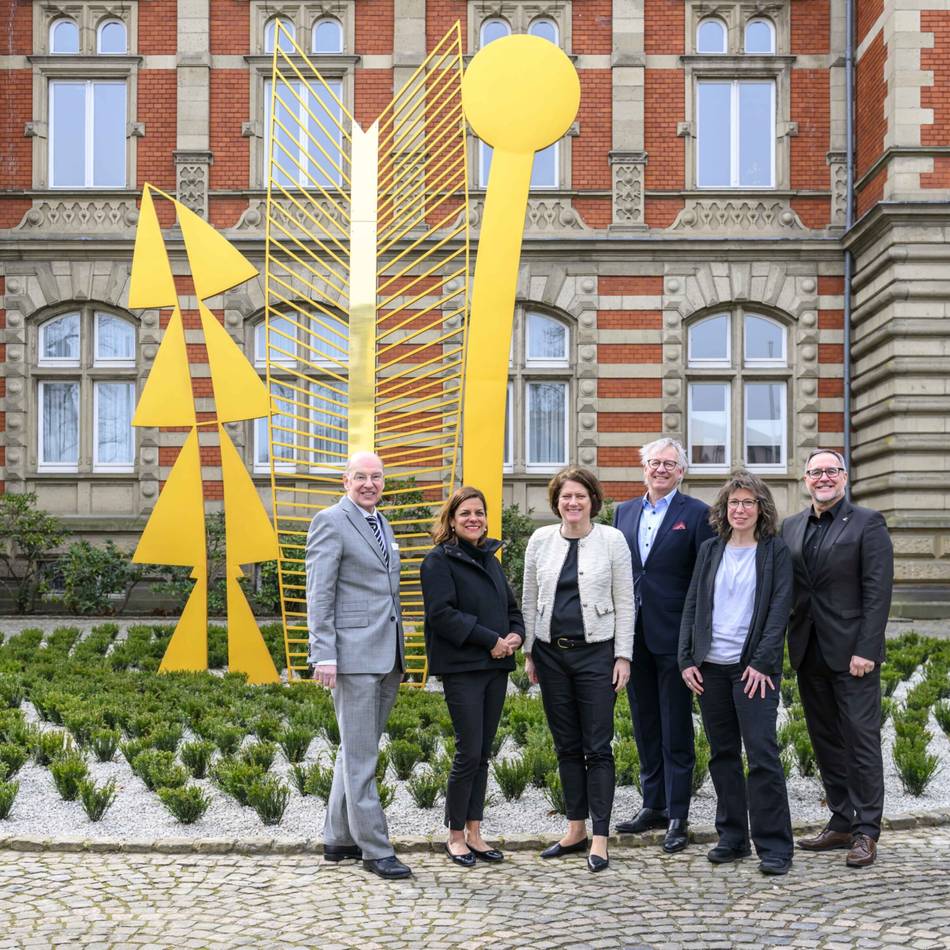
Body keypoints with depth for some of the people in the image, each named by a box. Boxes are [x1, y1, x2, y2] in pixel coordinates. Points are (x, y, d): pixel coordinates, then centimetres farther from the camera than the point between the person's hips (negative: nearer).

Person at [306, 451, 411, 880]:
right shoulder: (330, 522, -7)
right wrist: (324, 656, -17)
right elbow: (318, 595, -11)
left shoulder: (382, 525, 18)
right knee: (360, 757, -3)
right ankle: (375, 849, 3)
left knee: (355, 751, 15)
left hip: (386, 658, 8)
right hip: (353, 655, -8)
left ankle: (338, 839, 24)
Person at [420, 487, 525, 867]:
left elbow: (511, 606, 21)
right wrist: (490, 639, -17)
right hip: (461, 668, -7)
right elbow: (442, 613, -15)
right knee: (469, 752, -6)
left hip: (495, 665, 7)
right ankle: (455, 836, 8)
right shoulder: (439, 560, -5)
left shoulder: (490, 559, 17)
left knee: (483, 753, 9)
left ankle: (473, 833, 17)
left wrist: (516, 634, -1)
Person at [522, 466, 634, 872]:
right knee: (566, 746, 11)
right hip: (551, 652, 3)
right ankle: (575, 829, 21)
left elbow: (624, 602, -1)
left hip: (595, 652, -3)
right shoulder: (541, 540, 5)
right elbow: (530, 599, 11)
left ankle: (599, 838, 4)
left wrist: (623, 655, -6)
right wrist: (529, 652, 8)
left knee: (598, 747, -2)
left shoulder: (612, 540, -2)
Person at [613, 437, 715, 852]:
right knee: (645, 727, 14)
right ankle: (654, 805, 25)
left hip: (673, 637, -5)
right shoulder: (624, 512, 12)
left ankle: (677, 817, 9)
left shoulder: (696, 514, -5)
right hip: (633, 636, 5)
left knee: (676, 731, 2)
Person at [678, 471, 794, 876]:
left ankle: (773, 846, -2)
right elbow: (692, 606, 11)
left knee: (762, 754, -8)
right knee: (722, 754, 9)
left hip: (754, 667, -4)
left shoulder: (775, 551, 1)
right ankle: (732, 837, 19)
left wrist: (762, 662, -12)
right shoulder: (710, 550, 11)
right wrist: (687, 659, 3)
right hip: (710, 666, 4)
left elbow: (780, 609, -5)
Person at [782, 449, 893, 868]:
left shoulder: (867, 523, -5)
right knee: (826, 742, 11)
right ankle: (842, 823, 20)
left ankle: (866, 832, 6)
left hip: (851, 652, -6)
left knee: (861, 740, -1)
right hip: (809, 653, 6)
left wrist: (865, 649, -17)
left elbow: (878, 592, -10)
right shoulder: (791, 526, 11)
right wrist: (783, 645, 4)